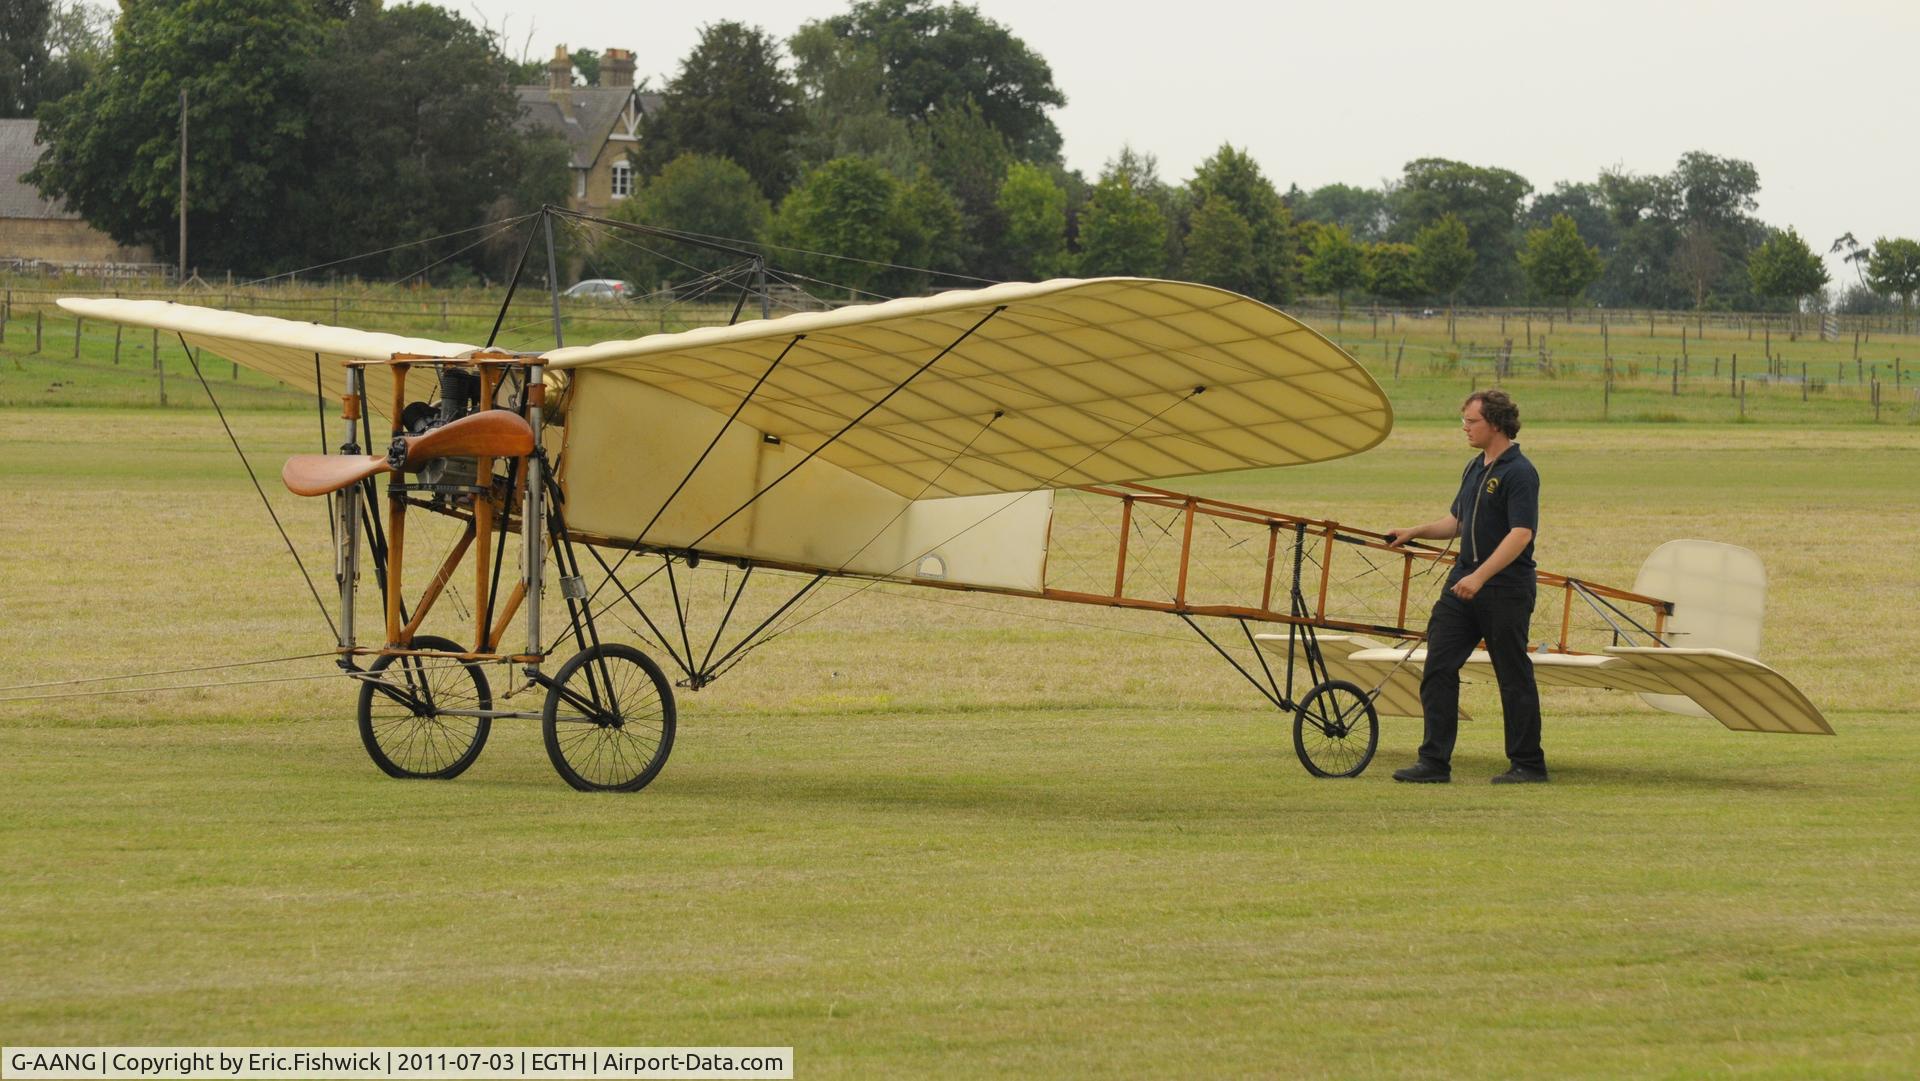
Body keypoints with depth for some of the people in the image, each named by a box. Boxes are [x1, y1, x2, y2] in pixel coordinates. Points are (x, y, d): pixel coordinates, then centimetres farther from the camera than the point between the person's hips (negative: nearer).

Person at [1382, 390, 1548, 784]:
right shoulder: (1475, 469, 15)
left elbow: (1521, 533, -22)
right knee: (1438, 667, 1)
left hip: (1505, 590, -8)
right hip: (1464, 582, 9)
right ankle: (1434, 762, 2)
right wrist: (1415, 532, 12)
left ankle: (1528, 764, 10)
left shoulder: (1519, 473, -13)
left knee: (1514, 677, 1)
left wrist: (1480, 576, -29)